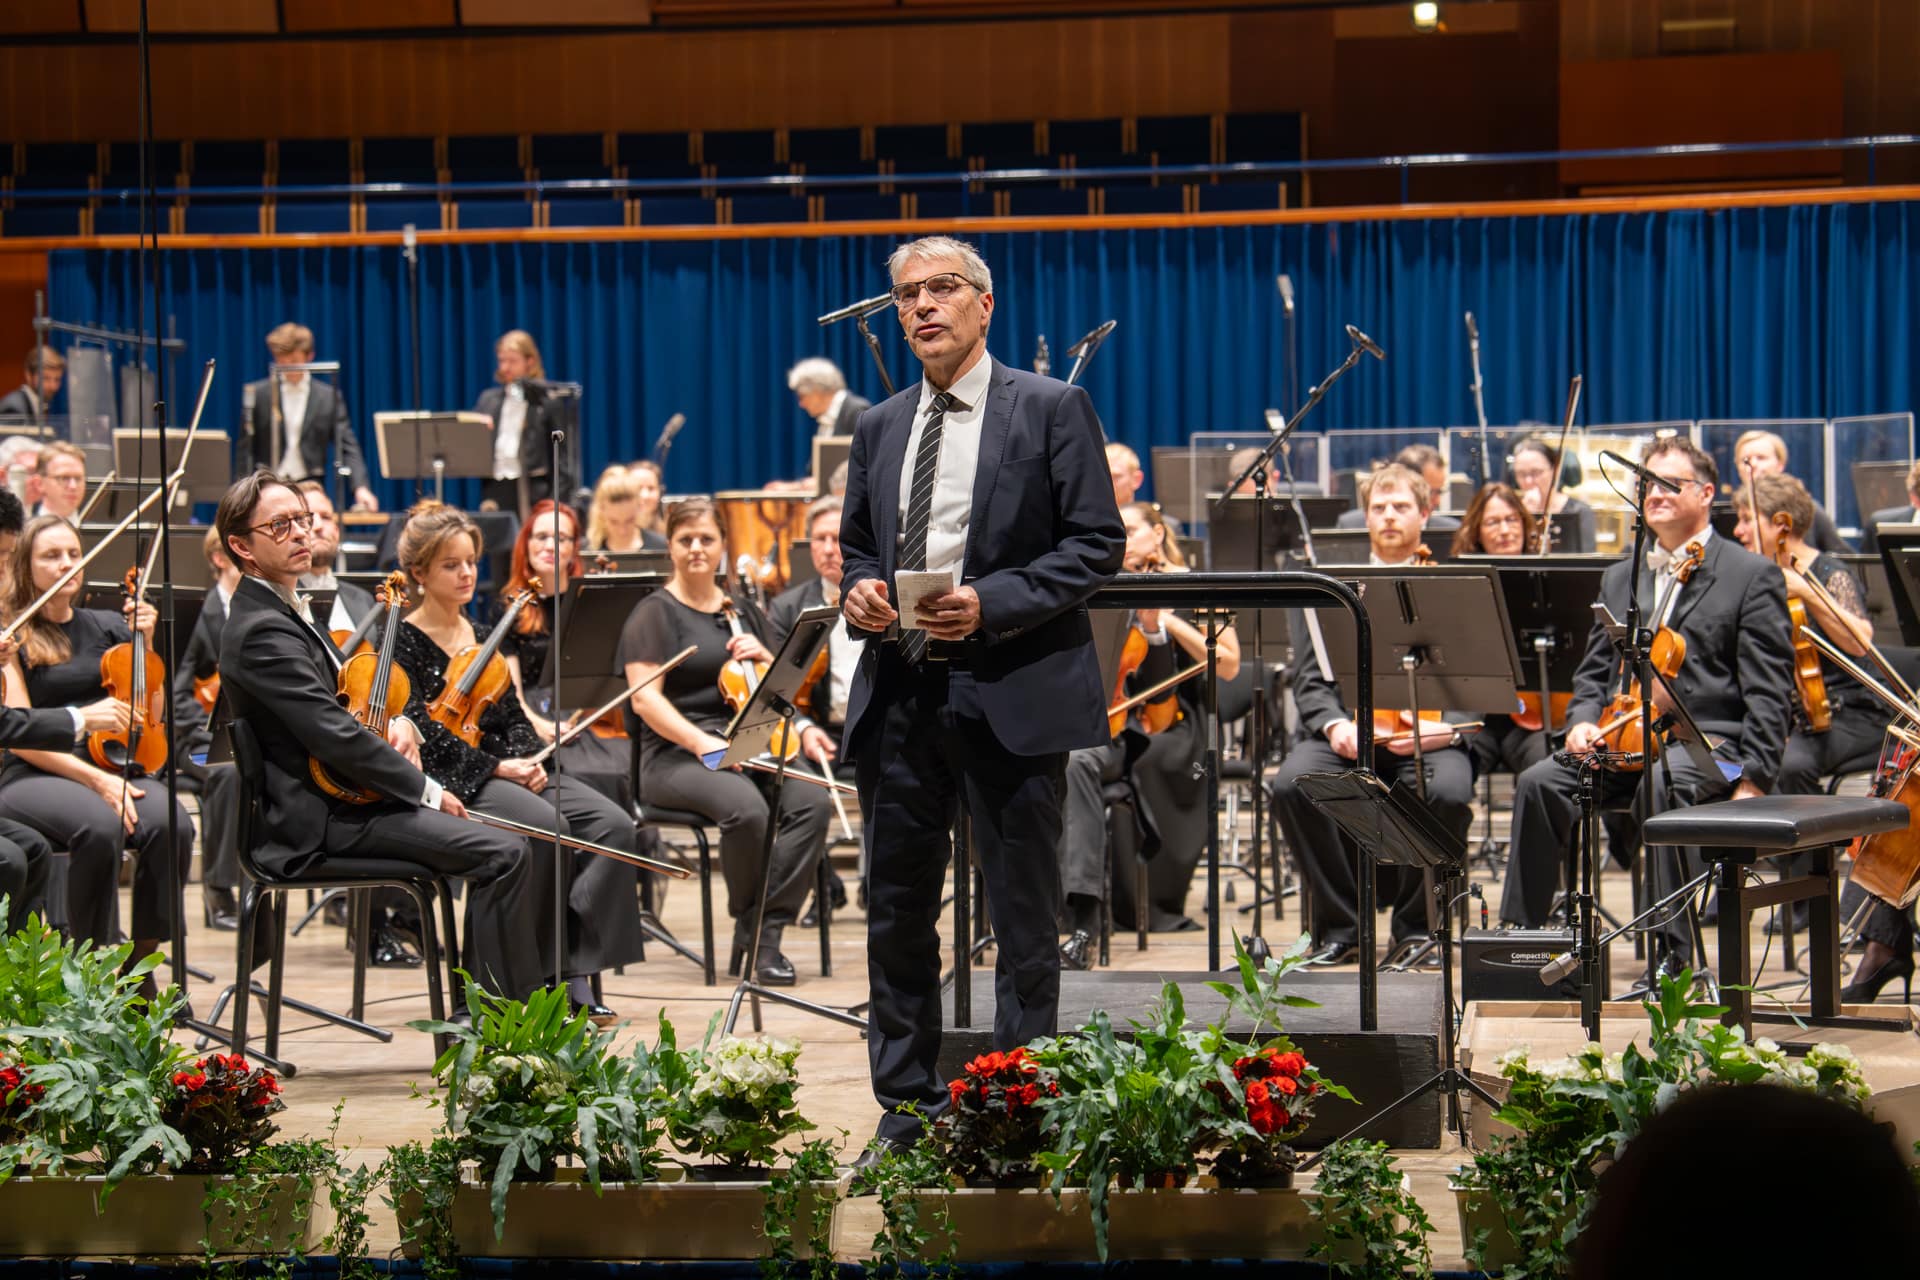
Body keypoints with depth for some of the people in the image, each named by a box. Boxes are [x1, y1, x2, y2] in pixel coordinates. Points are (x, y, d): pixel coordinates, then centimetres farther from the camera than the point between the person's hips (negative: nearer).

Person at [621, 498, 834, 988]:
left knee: (812, 799, -26)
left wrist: (765, 658, -1)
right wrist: (702, 743, -23)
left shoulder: (743, 613, 20)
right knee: (746, 809, -36)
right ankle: (746, 923, -11)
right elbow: (646, 698, -10)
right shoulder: (655, 614, 1)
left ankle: (767, 932, -23)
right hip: (678, 756, -5)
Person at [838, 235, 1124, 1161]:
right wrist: (857, 591, 0)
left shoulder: (1052, 409, -2)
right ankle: (906, 1112, 19)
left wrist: (990, 604, -17)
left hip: (1010, 694, -5)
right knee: (897, 913, 9)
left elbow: (1097, 543, -6)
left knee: (1023, 919, 1)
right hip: (898, 693, 5)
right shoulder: (879, 427, 15)